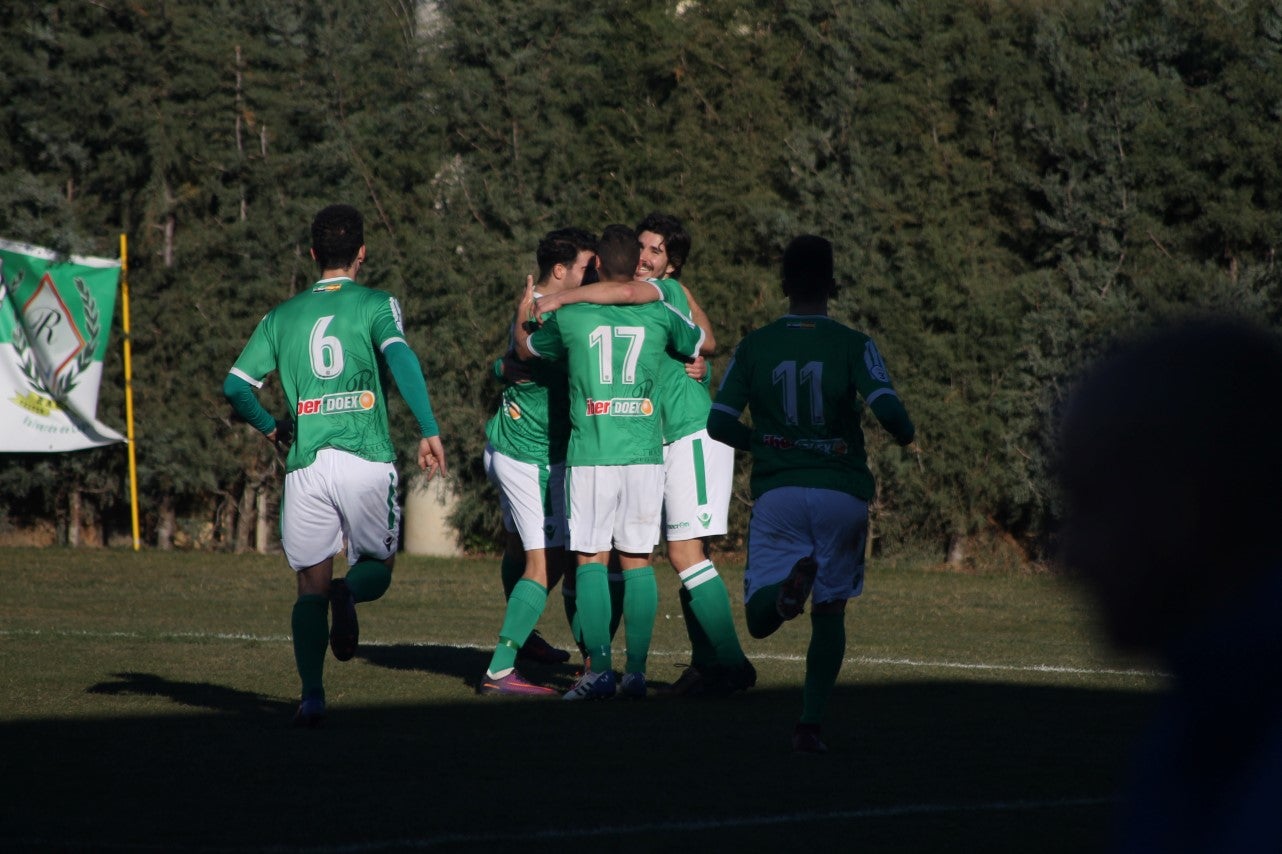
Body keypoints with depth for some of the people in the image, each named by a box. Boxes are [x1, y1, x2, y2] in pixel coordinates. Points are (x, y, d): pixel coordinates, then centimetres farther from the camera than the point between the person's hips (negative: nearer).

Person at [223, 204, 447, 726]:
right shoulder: (376, 305, 4)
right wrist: (429, 431, -19)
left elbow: (236, 386, 8)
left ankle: (312, 696, -6)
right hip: (367, 461, -2)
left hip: (306, 466, 2)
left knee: (311, 586, 9)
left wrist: (269, 427, 26)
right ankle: (349, 594, -22)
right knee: (377, 566, 14)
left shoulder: (282, 317, 13)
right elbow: (400, 357, -15)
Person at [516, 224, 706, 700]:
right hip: (645, 454, 2)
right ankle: (636, 670, 2)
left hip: (590, 455, -1)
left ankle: (599, 671, -5)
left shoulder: (570, 317, 0)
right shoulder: (660, 314, 3)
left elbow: (525, 350, 20)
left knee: (591, 561, 2)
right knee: (637, 561, 5)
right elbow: (702, 344, 25)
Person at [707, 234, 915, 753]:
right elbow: (888, 410, -16)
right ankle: (811, 724, 5)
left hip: (777, 492, 0)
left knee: (760, 620, 3)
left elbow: (719, 424, 0)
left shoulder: (754, 346, 2)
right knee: (830, 613, 15)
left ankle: (792, 580, -32)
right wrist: (905, 434, 7)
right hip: (843, 492, 0)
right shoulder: (853, 346, -3)